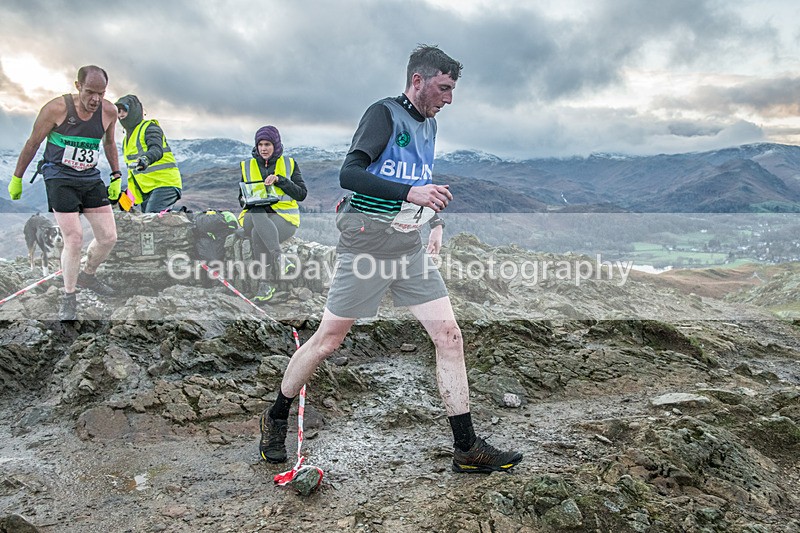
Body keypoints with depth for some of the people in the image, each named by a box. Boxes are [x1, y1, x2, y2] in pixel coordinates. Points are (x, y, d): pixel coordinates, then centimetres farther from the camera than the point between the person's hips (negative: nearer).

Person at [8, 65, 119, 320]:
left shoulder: (109, 111, -4)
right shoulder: (56, 108, -15)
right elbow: (32, 144, -3)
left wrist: (116, 176, 13)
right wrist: (16, 179, 3)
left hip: (91, 178, 5)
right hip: (60, 178, -4)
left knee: (108, 237, 1)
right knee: (74, 238, -12)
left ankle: (87, 276, 30)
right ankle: (68, 299, 6)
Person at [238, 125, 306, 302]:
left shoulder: (289, 164, 10)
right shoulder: (247, 166, 15)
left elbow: (302, 194, 1)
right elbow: (242, 198, 19)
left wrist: (279, 180, -11)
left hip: (284, 216, -2)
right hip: (254, 215, 2)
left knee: (258, 234, -34)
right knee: (258, 215, -36)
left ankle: (266, 282, -25)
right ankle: (280, 263, -42)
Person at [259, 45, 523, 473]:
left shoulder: (428, 124, 16)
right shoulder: (384, 113, -8)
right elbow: (349, 173, -21)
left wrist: (435, 221, 16)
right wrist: (410, 192, -29)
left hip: (411, 248, 7)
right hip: (367, 244, -7)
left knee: (449, 336, -1)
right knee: (328, 339, 2)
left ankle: (467, 449, 7)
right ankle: (276, 419, 26)